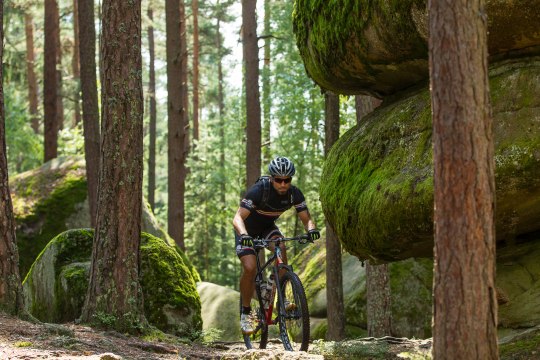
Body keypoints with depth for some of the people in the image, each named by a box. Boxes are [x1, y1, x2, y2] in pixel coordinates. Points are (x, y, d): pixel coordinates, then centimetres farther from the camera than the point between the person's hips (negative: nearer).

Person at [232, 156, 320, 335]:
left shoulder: (294, 194, -19)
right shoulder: (258, 191, -33)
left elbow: (306, 218, -16)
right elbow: (238, 217, -38)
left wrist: (311, 229, -40)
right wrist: (244, 235, -58)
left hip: (268, 228, 3)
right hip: (248, 230, -3)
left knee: (281, 247, -29)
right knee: (250, 268, -22)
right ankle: (245, 313, -6)